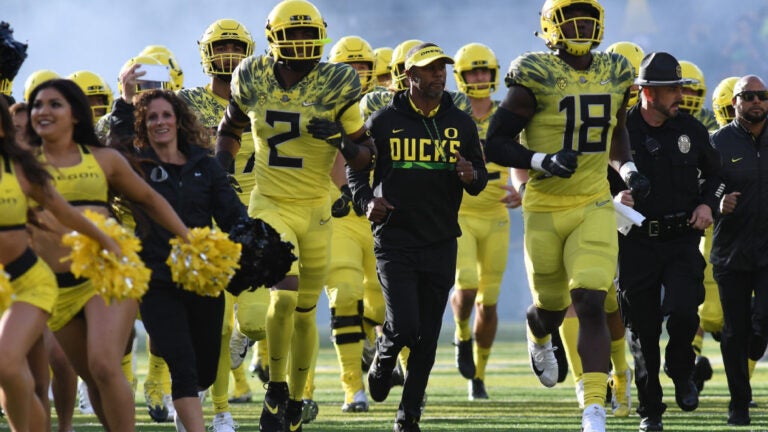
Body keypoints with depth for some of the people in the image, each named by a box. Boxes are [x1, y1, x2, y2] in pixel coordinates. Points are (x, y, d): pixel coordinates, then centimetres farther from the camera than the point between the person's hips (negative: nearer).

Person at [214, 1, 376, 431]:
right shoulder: (254, 81, -3)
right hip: (269, 206, -1)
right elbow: (230, 130, 18)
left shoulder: (334, 87, -8)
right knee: (284, 295, -22)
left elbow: (366, 155, -4)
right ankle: (276, 389, -4)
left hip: (315, 211, 1)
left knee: (305, 311, 10)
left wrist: (338, 139, -23)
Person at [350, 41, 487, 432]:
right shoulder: (384, 121, -1)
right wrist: (367, 200, -10)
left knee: (427, 337, 5)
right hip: (394, 240, -3)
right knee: (404, 327, -14)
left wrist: (471, 176, -12)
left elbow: (480, 178, 12)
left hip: (441, 242, 3)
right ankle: (383, 358, 21)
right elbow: (355, 168, 9)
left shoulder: (460, 124, 7)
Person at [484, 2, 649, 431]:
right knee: (552, 305, 15)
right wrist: (544, 162, -24)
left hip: (595, 207, 2)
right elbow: (495, 143, -10)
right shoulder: (536, 77, -11)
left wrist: (629, 170, 6)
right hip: (545, 210, -2)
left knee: (591, 306, -14)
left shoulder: (615, 76, 5)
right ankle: (539, 339, 54)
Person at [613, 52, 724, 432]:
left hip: (682, 240, 1)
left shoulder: (690, 129, 3)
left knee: (682, 313, -18)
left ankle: (681, 373, 14)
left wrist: (707, 204, 2)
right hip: (637, 243, -1)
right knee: (643, 329, 4)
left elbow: (715, 173, 19)